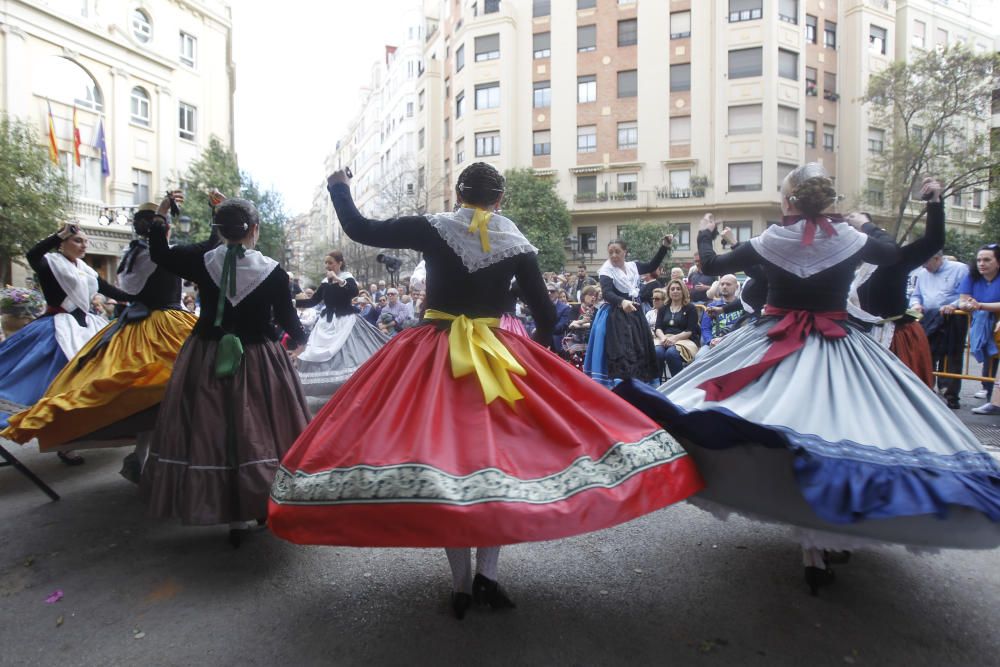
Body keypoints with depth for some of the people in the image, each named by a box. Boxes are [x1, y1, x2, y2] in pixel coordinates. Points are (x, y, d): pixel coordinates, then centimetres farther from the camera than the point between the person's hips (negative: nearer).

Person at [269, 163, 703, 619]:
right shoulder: (518, 245, 1)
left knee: (443, 456, 5)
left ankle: (461, 586, 12)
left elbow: (360, 231, 2)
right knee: (498, 455, 11)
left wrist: (339, 188, 20)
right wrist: (530, 353, 21)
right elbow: (546, 317, 2)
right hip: (497, 358, 1)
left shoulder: (431, 229, -2)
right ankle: (486, 577, 8)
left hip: (433, 358, 0)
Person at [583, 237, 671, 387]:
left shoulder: (633, 266, 6)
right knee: (619, 354, -12)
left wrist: (664, 246, 7)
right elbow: (607, 294, -24)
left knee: (639, 351, 12)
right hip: (616, 316, -6)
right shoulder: (606, 271, -10)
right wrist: (622, 302, -43)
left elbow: (652, 265, 18)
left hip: (634, 314, 6)